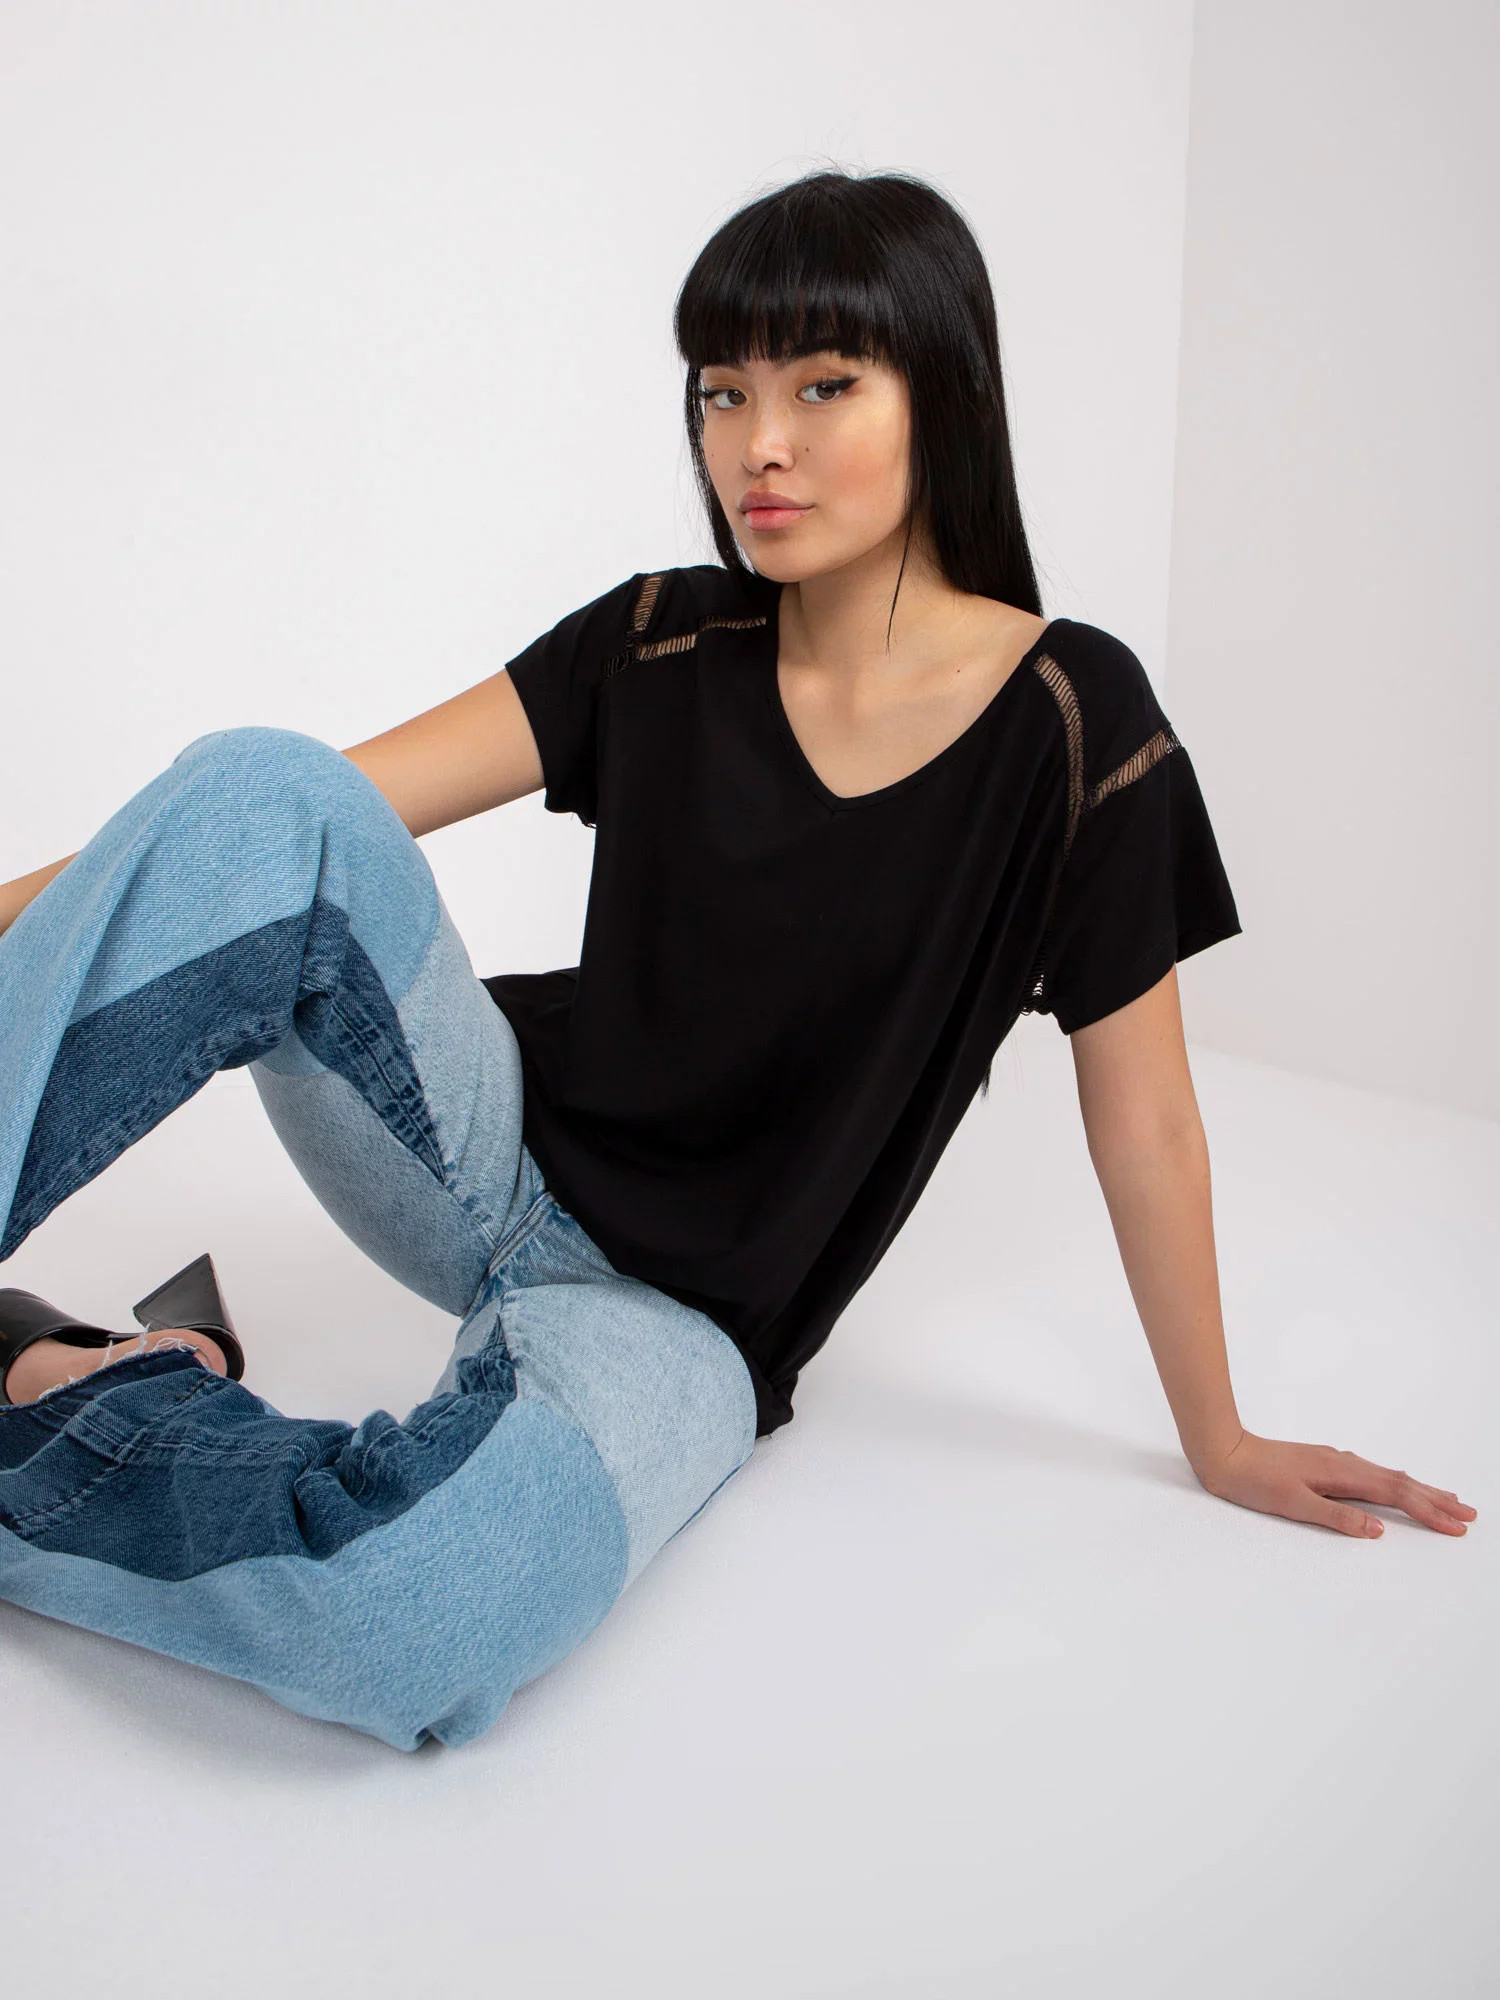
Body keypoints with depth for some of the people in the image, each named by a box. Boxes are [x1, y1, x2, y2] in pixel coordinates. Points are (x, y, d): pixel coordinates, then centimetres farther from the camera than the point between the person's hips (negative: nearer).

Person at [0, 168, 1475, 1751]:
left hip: (684, 1313, -2)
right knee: (261, 799, -27)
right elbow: (337, 803, -6)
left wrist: (1219, 1443, 4)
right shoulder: (660, 646, -1)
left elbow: (1140, 1113, -5)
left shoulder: (1070, 722, -10)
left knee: (410, 1627, -37)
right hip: (501, 1153, 3)